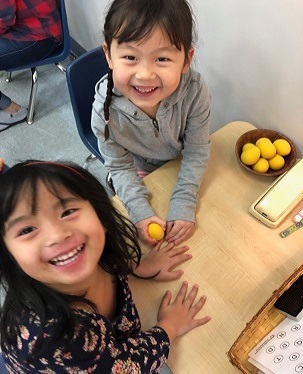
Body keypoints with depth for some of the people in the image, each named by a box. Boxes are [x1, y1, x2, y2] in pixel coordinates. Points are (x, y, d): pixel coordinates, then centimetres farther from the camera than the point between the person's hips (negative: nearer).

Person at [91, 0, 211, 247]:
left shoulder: (195, 91, -36)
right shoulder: (105, 110, -35)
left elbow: (197, 152, -22)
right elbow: (120, 166, -19)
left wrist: (184, 205, -26)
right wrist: (140, 211, -28)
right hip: (136, 175, 0)